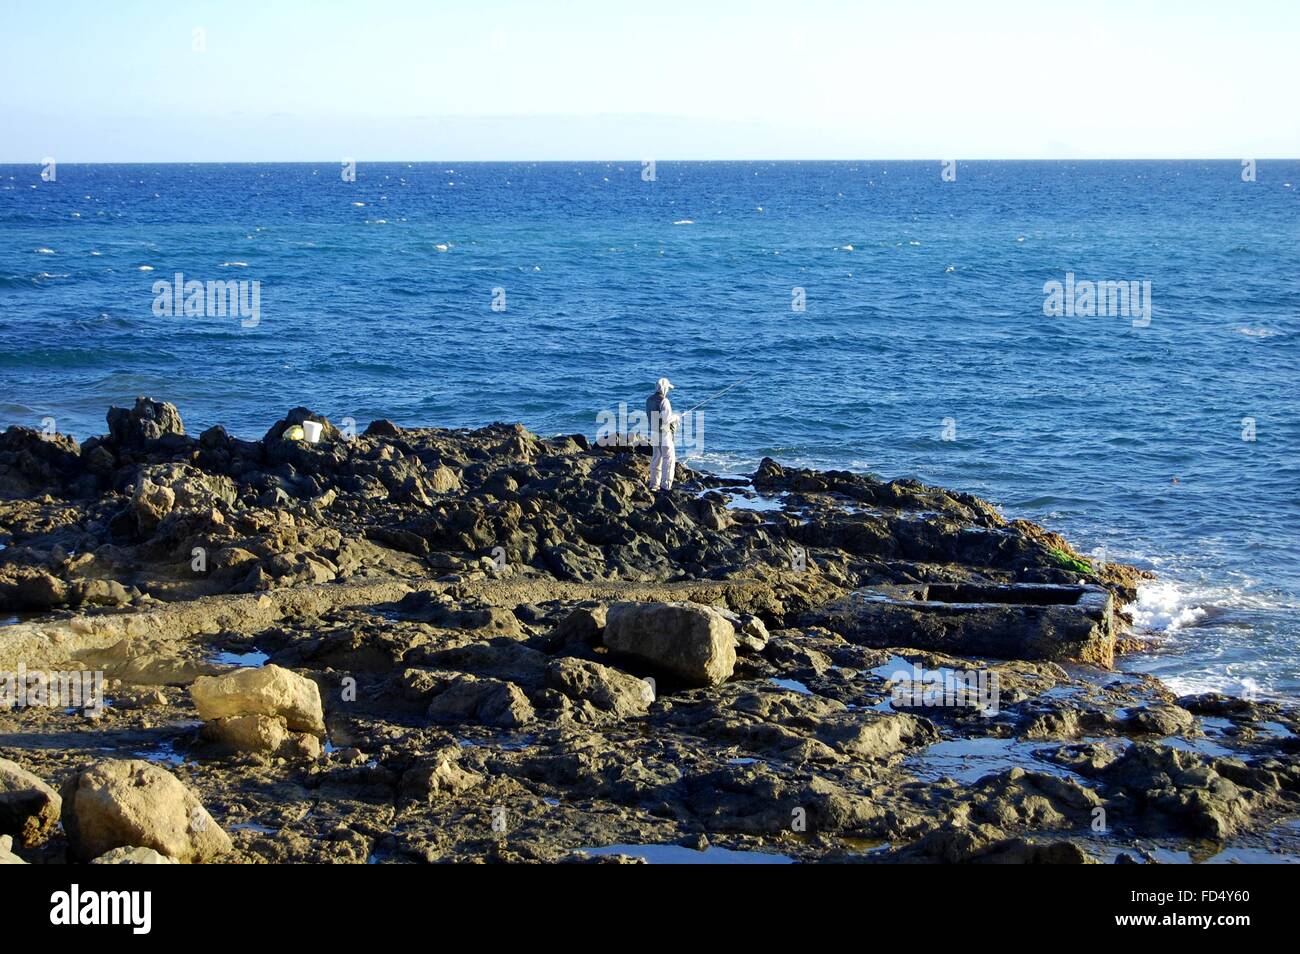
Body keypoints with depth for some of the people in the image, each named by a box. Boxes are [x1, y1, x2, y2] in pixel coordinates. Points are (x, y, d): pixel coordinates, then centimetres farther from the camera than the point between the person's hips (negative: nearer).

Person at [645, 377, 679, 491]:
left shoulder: (649, 400, 6)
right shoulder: (664, 401, -20)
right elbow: (666, 419, -25)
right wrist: (675, 417, -3)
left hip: (654, 432, 8)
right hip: (664, 433, -8)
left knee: (656, 457, 15)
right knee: (669, 458, -3)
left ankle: (654, 483, 18)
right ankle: (665, 485, -8)